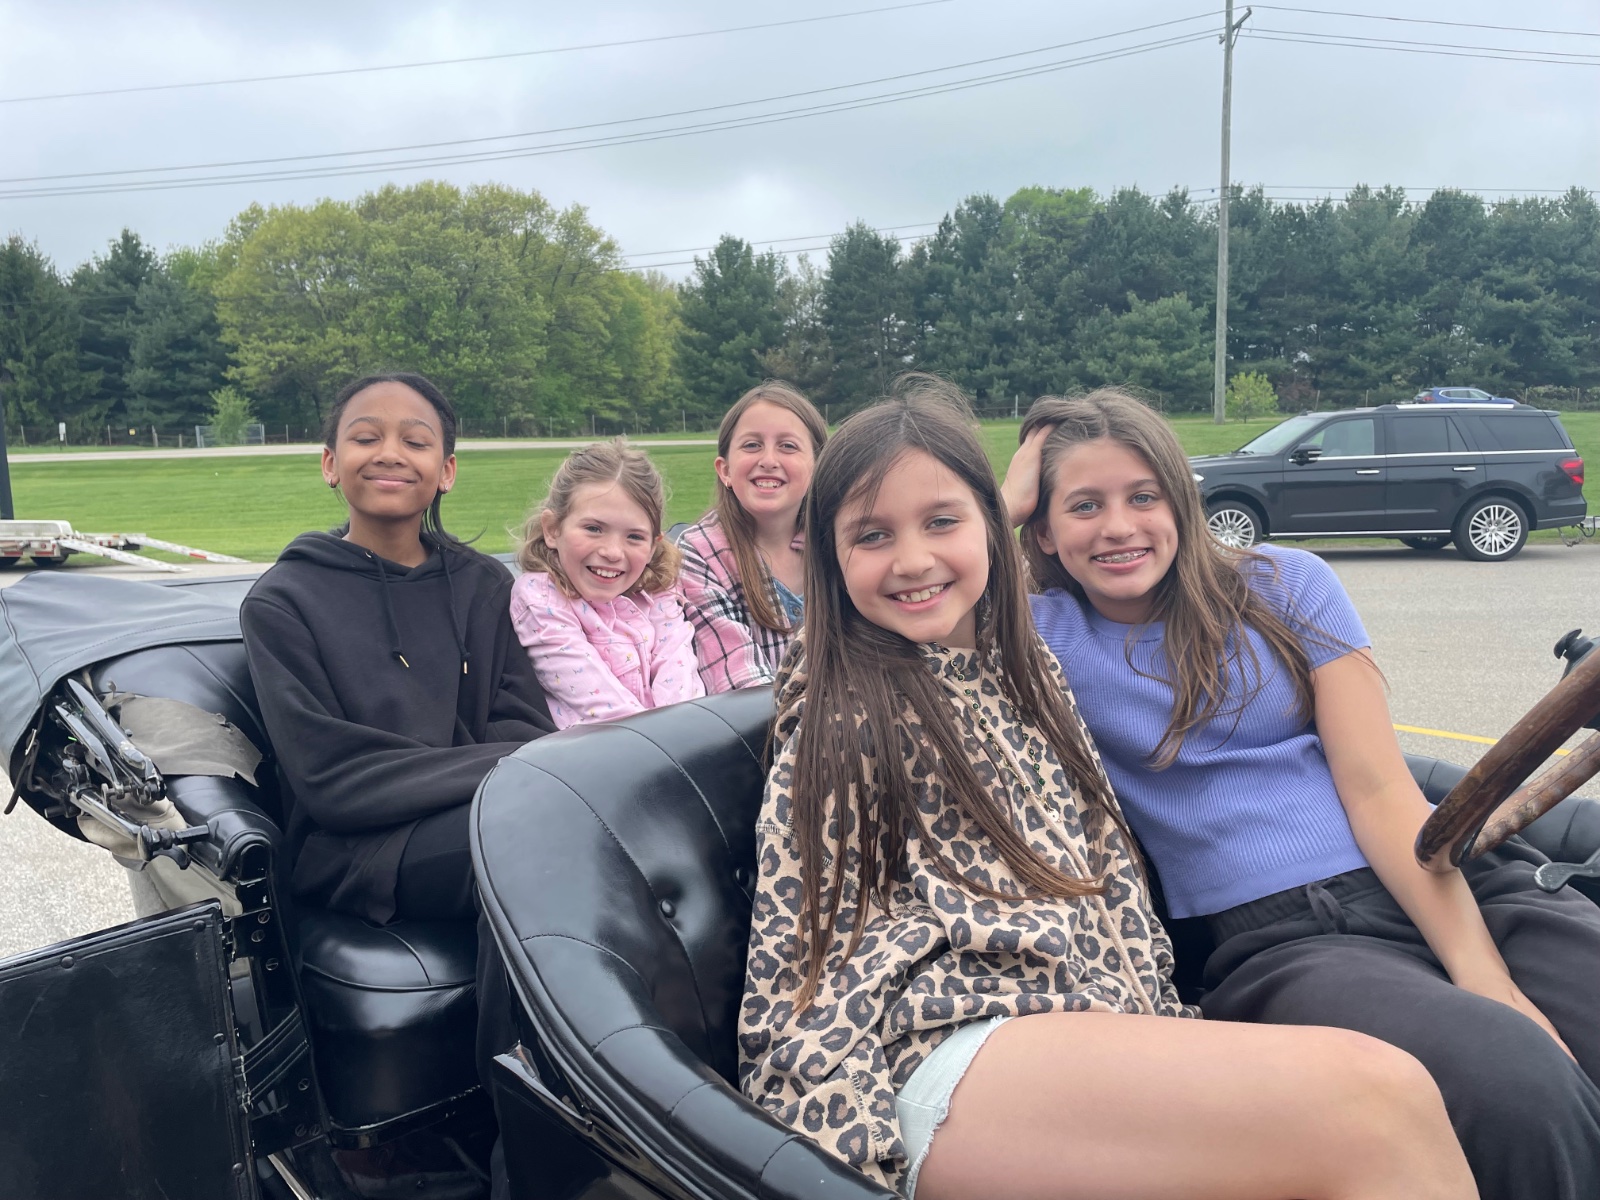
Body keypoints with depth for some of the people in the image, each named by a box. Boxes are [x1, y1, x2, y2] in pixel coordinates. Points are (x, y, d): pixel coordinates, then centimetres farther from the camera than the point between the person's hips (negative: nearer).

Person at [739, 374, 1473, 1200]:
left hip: (1094, 1019, 6)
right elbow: (800, 954, -1)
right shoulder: (838, 715, 3)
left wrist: (1156, 1024, 6)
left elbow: (1109, 864, 19)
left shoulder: (1026, 667, 20)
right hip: (948, 1048, -6)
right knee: (1378, 1101, -27)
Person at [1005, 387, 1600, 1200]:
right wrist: (1005, 499, 3)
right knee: (1522, 1094, -31)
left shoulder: (1285, 586, 9)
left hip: (1448, 889, 3)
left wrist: (1486, 975, -11)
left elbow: (1377, 788, 0)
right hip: (1276, 942, -2)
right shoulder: (1048, 637, 9)